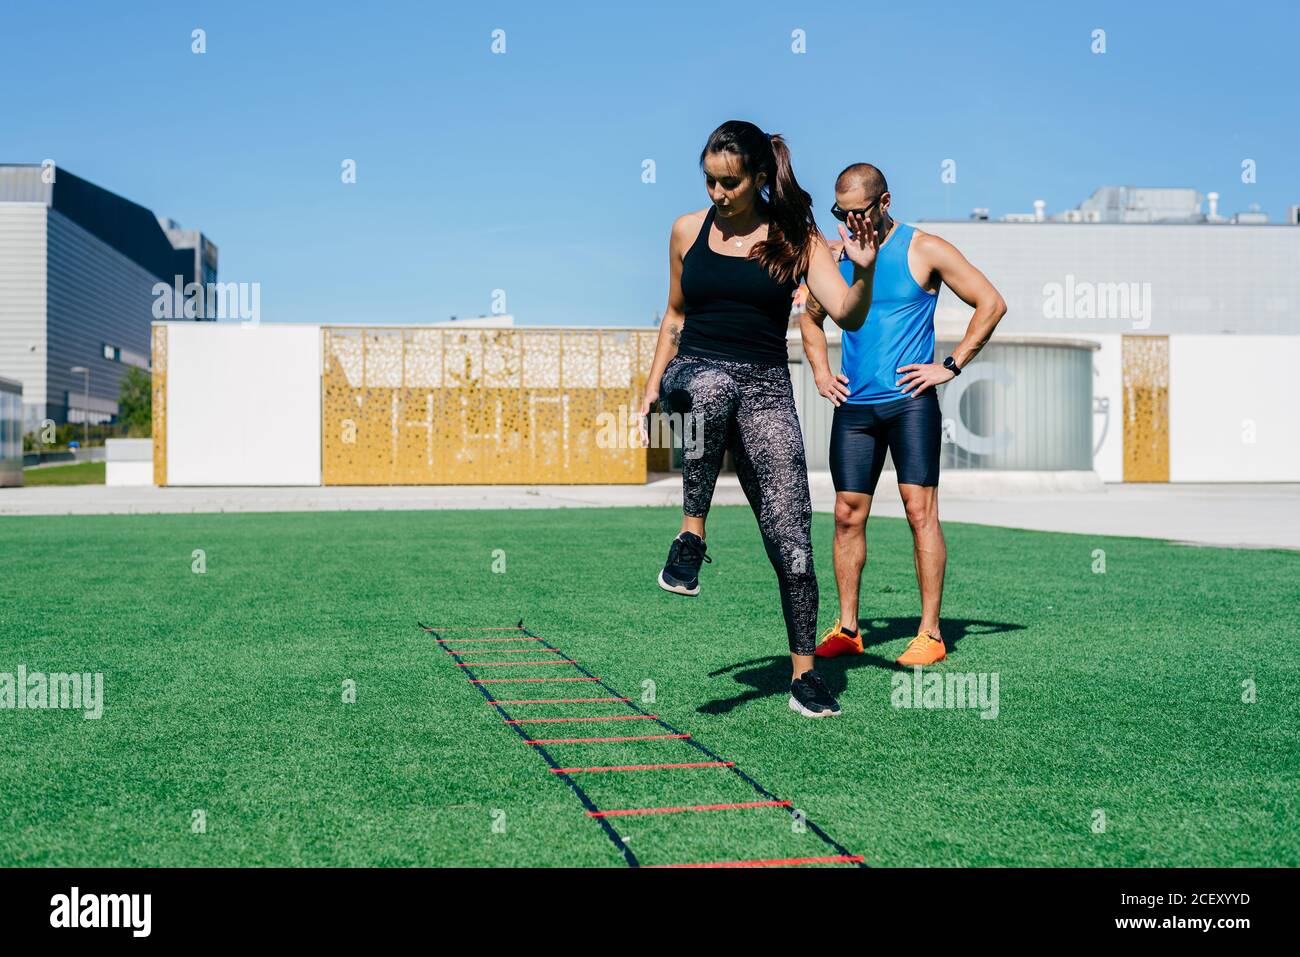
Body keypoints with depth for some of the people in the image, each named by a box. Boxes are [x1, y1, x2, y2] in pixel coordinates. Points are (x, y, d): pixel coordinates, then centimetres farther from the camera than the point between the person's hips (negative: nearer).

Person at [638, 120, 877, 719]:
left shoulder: (795, 238, 4)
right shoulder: (688, 230, 10)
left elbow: (847, 316, -5)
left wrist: (863, 270, -24)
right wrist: (653, 388, 14)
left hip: (765, 389, 0)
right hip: (695, 372, 0)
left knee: (791, 537, -7)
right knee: (711, 386, -41)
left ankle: (804, 673, 7)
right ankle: (692, 535, -32)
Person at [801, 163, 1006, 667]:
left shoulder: (925, 251, -1)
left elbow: (991, 304, 0)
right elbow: (811, 318, 27)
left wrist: (950, 365, -6)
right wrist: (821, 372, 12)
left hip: (909, 401, -4)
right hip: (853, 406, 4)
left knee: (920, 509, -8)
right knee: (847, 514, 3)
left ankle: (930, 634, -3)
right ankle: (846, 629, 12)